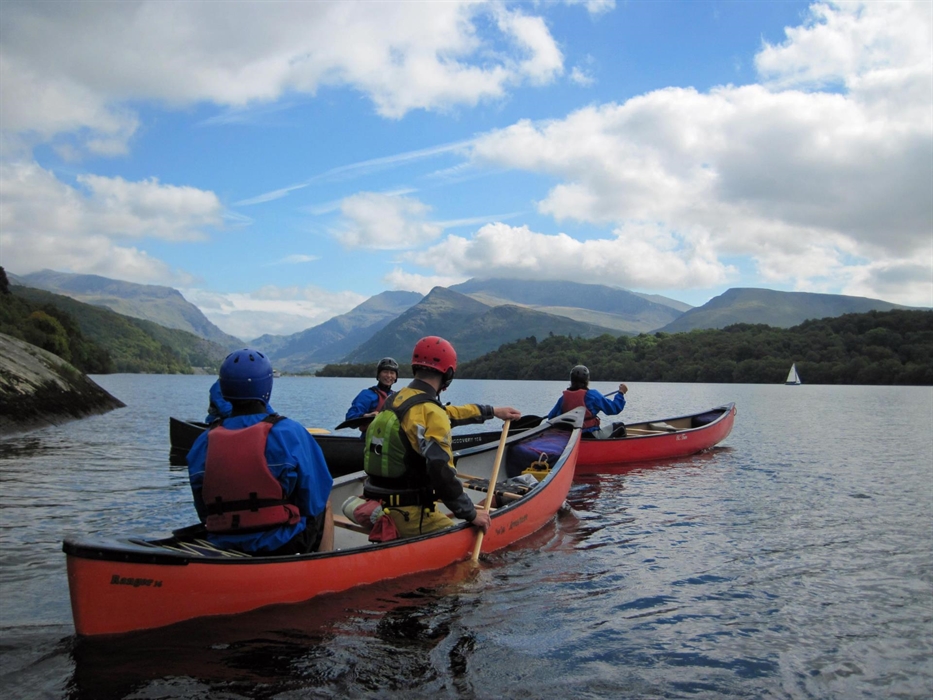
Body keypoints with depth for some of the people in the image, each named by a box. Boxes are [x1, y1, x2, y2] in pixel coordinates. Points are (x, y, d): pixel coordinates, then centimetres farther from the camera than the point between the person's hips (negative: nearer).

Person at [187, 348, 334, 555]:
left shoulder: (203, 442, -4)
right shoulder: (290, 433, -15)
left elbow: (204, 513, 4)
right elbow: (315, 503, -8)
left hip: (222, 548, 4)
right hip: (283, 546, -4)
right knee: (324, 507, 26)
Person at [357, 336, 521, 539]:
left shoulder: (394, 400, 11)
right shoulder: (430, 413, -17)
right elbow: (442, 473, -25)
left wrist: (492, 411, 33)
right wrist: (471, 514, -13)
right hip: (408, 515, -9)